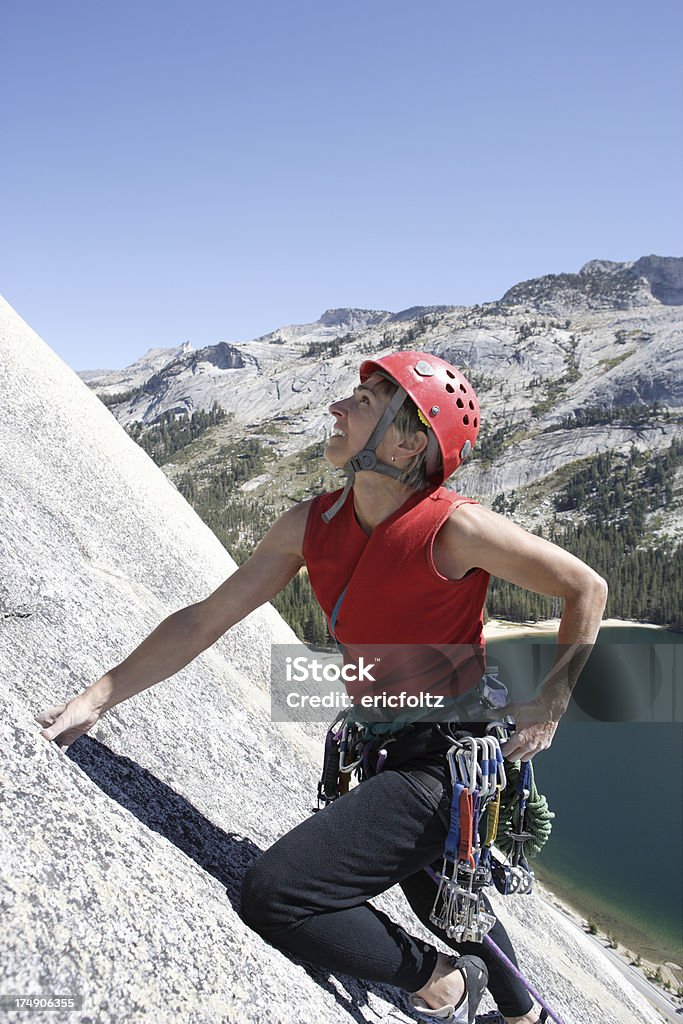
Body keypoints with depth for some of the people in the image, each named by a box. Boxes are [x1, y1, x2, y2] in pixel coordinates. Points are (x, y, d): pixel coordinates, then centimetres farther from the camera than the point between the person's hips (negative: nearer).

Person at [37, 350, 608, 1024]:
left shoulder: (454, 527, -24)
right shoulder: (311, 526, -5)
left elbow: (587, 588, -11)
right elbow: (205, 620, -3)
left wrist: (550, 704, -12)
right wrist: (94, 700, -6)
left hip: (450, 760, -7)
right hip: (387, 747, 8)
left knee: (274, 896, -18)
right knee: (430, 890, 31)